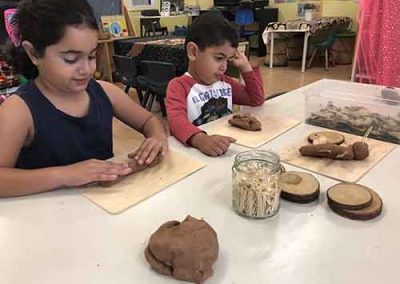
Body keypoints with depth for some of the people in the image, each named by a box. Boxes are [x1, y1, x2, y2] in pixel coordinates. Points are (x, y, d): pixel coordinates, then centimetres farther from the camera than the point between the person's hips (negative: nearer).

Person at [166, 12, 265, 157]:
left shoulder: (226, 82, 14)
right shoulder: (179, 86, -8)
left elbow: (257, 99, 19)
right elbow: (177, 120, -25)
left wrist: (245, 67, 10)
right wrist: (201, 140, -44)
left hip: (228, 150, 4)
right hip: (197, 151, -3)